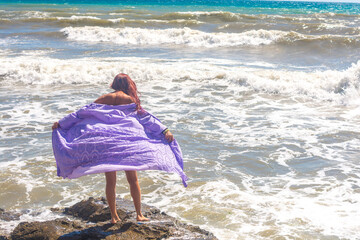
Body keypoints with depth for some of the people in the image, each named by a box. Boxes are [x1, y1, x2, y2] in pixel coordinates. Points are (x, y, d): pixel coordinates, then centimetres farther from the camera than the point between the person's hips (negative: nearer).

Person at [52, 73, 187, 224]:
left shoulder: (104, 99, 6)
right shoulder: (130, 100, 1)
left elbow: (81, 113, 7)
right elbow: (146, 117, -6)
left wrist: (60, 124, 13)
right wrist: (164, 131, -8)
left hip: (105, 142, 1)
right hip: (126, 143, -1)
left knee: (110, 181, 9)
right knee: (133, 179, 11)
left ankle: (114, 216, 14)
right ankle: (139, 214, 12)